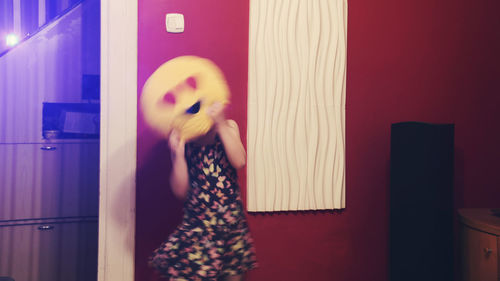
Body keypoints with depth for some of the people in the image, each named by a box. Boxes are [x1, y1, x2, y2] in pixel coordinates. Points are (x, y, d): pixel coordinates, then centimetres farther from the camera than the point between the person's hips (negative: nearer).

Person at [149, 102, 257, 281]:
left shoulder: (229, 127, 4)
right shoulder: (182, 139, 0)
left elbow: (239, 161, -15)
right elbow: (180, 191, -4)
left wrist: (221, 125, -18)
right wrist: (178, 154, -14)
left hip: (231, 220, 1)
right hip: (197, 224, -1)